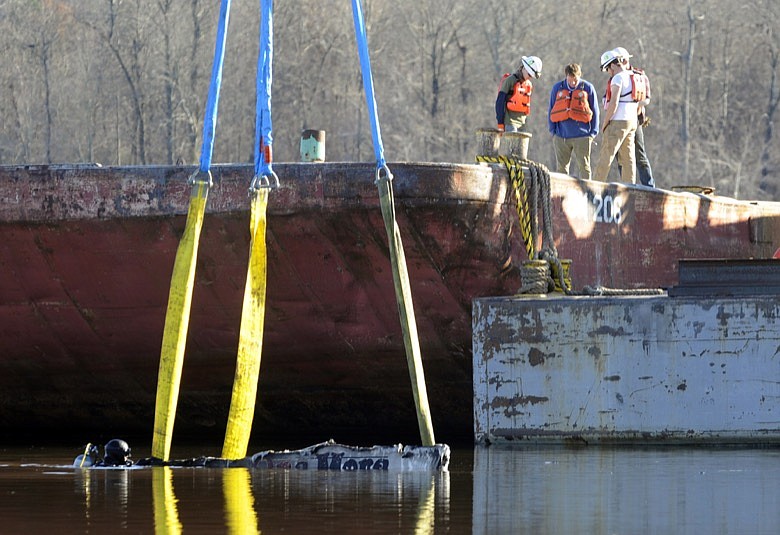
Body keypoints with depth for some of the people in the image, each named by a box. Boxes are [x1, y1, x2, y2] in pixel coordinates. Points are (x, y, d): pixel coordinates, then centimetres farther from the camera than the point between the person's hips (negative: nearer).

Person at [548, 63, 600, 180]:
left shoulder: (588, 88, 0)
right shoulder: (557, 88, 5)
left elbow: (595, 111, 6)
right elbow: (551, 111, 13)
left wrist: (593, 132, 1)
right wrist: (552, 130, 6)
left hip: (582, 135, -2)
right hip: (561, 135, 2)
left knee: (584, 166, -1)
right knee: (561, 167, 6)